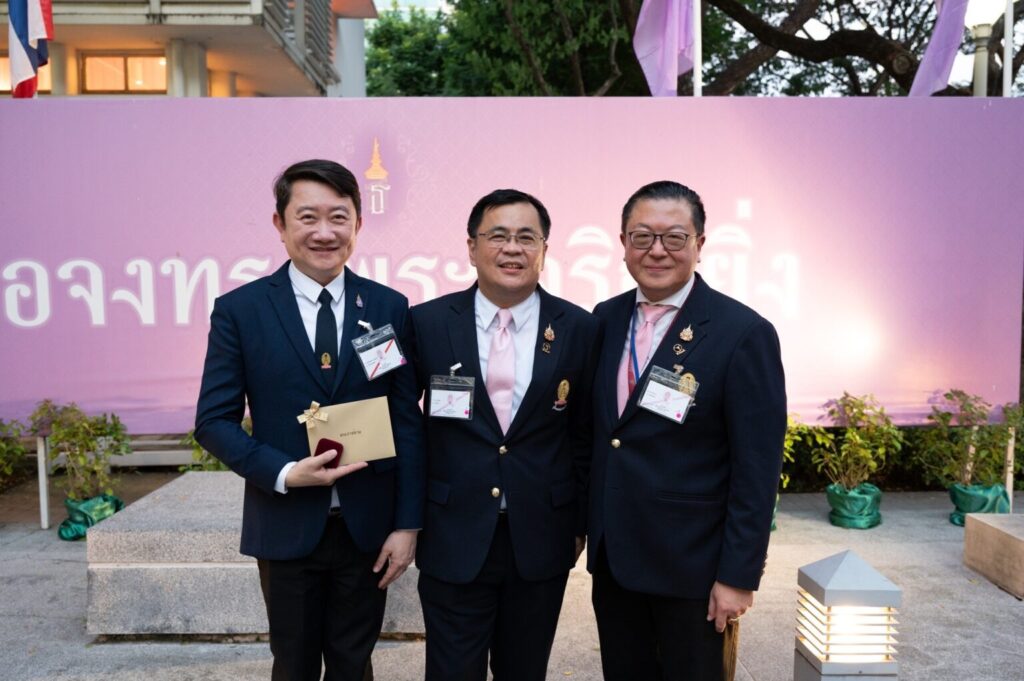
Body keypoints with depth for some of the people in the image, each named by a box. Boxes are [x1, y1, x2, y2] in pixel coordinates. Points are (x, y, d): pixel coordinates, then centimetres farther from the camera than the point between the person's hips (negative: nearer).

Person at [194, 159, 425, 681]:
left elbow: (407, 420, 0)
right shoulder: (239, 309, -5)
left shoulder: (389, 307, -1)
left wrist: (408, 523, -4)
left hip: (368, 527, 1)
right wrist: (285, 473, -18)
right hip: (286, 526, 0)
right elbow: (214, 422, -3)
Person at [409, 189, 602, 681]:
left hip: (541, 542, 1)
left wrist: (580, 524, 8)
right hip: (453, 541, -1)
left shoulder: (580, 329, -3)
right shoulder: (428, 322, -5)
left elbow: (585, 435, 4)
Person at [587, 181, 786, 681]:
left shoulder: (744, 333, -15)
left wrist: (739, 574, -13)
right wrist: (586, 522, 10)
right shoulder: (605, 319, 2)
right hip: (611, 553, 5)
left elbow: (757, 469, -14)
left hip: (690, 562, -5)